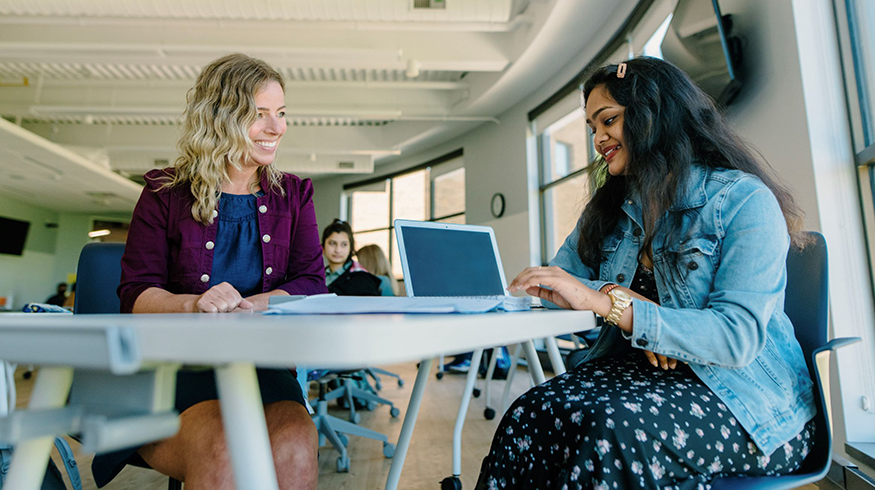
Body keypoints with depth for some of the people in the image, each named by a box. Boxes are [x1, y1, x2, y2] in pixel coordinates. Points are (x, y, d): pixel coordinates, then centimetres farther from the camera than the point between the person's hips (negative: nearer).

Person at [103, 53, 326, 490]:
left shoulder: (294, 194, 11)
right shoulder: (166, 193, 7)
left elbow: (311, 283, 2)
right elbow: (134, 293, 2)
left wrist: (253, 303, -17)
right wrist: (193, 304, -20)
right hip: (176, 359, -1)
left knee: (295, 444, -28)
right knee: (220, 450, -32)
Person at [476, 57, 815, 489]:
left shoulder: (745, 200, -8)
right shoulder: (608, 210, 12)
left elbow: (738, 336, -19)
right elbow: (563, 276, 2)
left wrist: (606, 302, -29)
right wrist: (624, 301, -18)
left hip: (750, 403, -3)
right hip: (638, 370, 4)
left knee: (610, 426, -33)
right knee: (530, 415, -26)